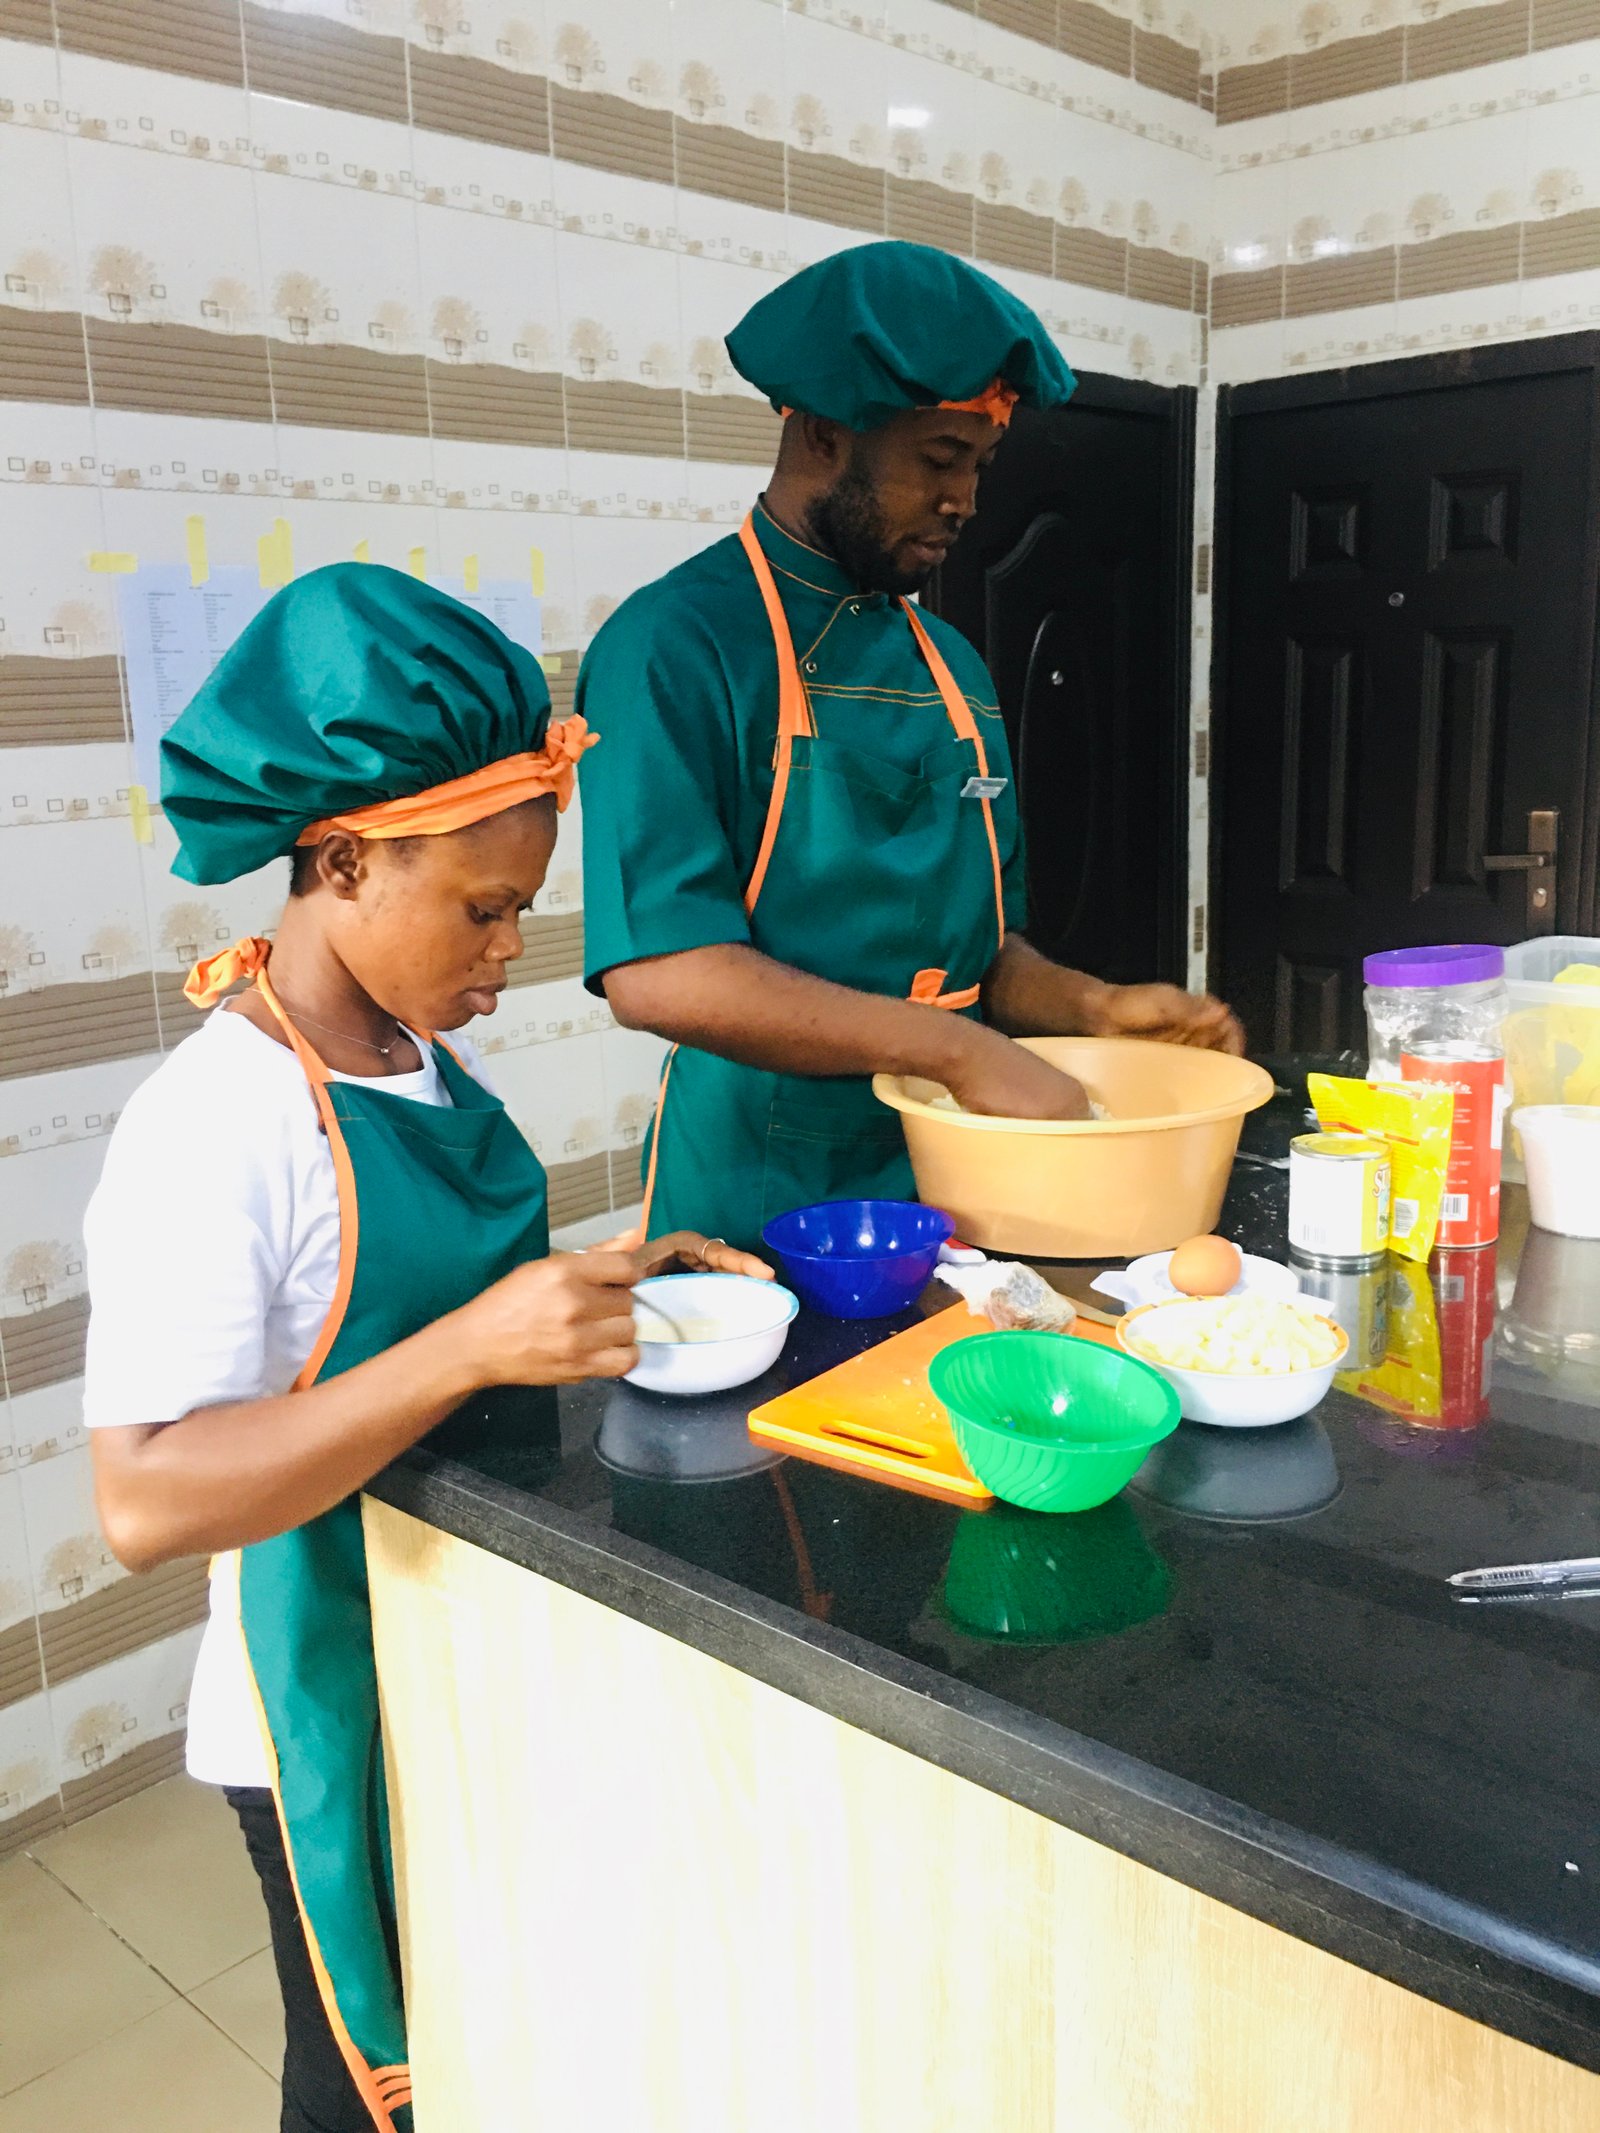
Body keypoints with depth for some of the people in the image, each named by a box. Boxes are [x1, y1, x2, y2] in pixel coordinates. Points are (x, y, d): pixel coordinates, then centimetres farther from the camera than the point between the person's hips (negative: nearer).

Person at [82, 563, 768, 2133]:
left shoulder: (418, 1058, 1)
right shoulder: (210, 1125, -25)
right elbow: (145, 1502, -30)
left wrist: (617, 1287, -3)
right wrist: (474, 1346, -38)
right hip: (341, 1720, -7)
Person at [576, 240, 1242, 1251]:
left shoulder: (950, 663, 11)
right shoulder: (678, 644, -12)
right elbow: (659, 972, -23)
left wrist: (1093, 1006, -3)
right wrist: (957, 1049, -22)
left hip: (955, 1190, 6)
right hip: (761, 1203, -6)